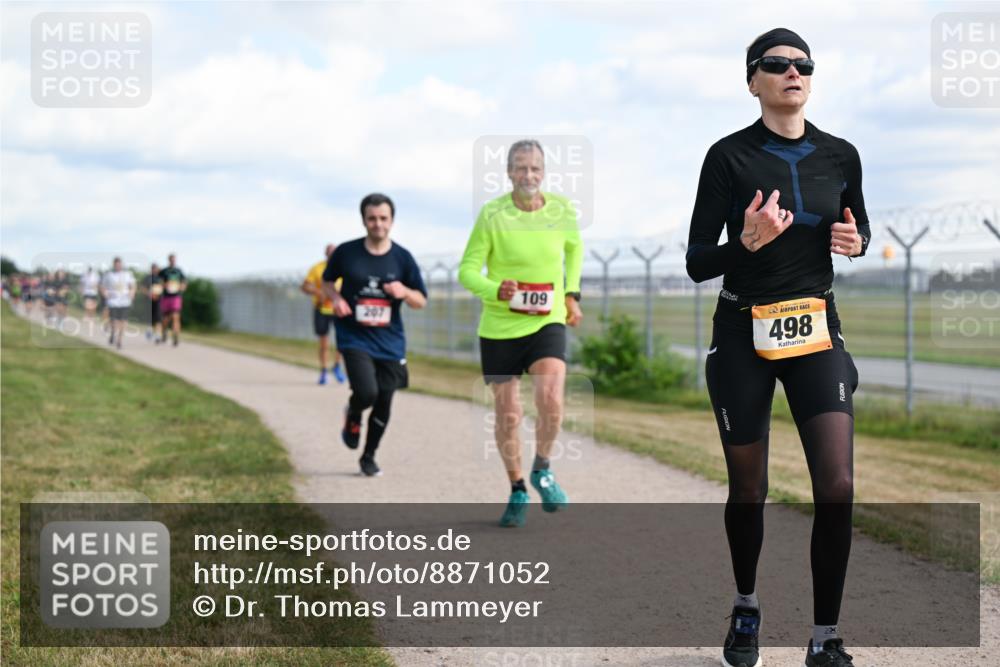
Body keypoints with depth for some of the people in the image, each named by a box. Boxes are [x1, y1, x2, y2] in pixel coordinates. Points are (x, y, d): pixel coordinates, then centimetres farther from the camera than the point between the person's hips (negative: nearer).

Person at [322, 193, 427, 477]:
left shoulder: (402, 258, -1)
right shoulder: (346, 252, -4)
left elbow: (421, 301, 4)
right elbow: (327, 281, 13)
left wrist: (404, 292, -17)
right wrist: (336, 298, -8)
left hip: (390, 341, 2)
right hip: (354, 338, -2)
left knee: (384, 402, 5)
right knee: (366, 393, -21)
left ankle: (369, 457, 28)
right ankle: (352, 417, 17)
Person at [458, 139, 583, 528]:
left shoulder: (563, 210, -2)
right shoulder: (492, 214, -11)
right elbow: (467, 270, -10)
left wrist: (571, 294, 10)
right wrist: (496, 290, -29)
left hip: (548, 322, 1)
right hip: (499, 328, -1)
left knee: (551, 399, -21)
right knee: (508, 415, 4)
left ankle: (542, 470, 6)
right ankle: (517, 491, 27)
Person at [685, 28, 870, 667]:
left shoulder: (840, 155, 1)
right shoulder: (729, 156, -8)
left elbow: (858, 227, 18)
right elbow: (698, 264, -9)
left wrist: (855, 242, -6)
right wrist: (748, 241, -28)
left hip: (816, 330, 2)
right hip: (744, 334, -2)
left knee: (838, 485, -11)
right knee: (748, 488, 8)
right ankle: (746, 608, 33)